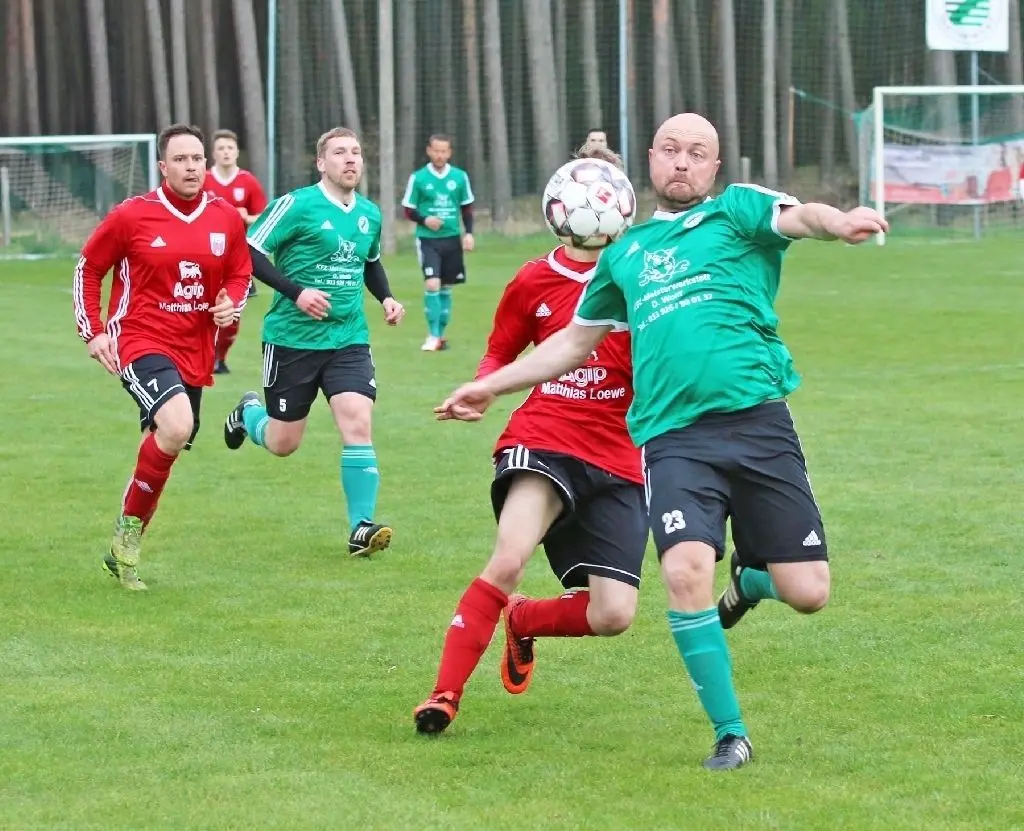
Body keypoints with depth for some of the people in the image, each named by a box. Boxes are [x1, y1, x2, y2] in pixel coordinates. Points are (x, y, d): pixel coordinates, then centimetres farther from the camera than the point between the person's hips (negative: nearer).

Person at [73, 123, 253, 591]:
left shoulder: (226, 219, 3)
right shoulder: (132, 216, -7)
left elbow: (240, 273, 19)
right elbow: (88, 268, 6)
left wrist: (231, 304, -3)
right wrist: (92, 332, -1)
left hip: (195, 353, 5)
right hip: (140, 342, -5)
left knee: (165, 447, 10)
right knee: (177, 426, -29)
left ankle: (124, 551, 29)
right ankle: (129, 524, -10)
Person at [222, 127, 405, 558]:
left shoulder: (370, 214, 9)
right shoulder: (297, 205, -11)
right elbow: (250, 251, -13)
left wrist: (386, 297, 9)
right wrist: (296, 291, -22)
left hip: (349, 339, 4)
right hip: (292, 339, -4)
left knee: (358, 424, -17)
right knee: (282, 443, 8)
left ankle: (361, 527, -12)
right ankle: (248, 412, 44)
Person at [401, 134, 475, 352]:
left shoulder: (460, 177, 2)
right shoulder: (418, 178, -4)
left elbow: (467, 207, 12)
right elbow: (408, 211, 1)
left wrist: (469, 233, 0)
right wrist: (424, 220, -18)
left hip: (452, 239, 3)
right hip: (428, 239, -3)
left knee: (446, 288, 9)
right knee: (432, 285, -15)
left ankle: (440, 334, 21)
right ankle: (433, 336, -7)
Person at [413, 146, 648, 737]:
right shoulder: (535, 281, 7)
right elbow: (499, 356, 18)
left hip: (619, 460, 1)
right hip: (544, 440, -1)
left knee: (614, 616, -8)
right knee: (509, 559, -29)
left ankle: (522, 621, 24)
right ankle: (445, 696, -20)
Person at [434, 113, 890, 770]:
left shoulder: (736, 211, 11)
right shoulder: (625, 253, 23)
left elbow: (795, 216, -12)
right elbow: (575, 342, 37)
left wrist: (839, 221, -36)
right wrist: (491, 386, 39)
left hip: (756, 419, -2)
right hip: (672, 438, 2)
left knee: (807, 593, -6)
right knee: (686, 570, -22)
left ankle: (750, 579, 33)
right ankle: (731, 734, -5)